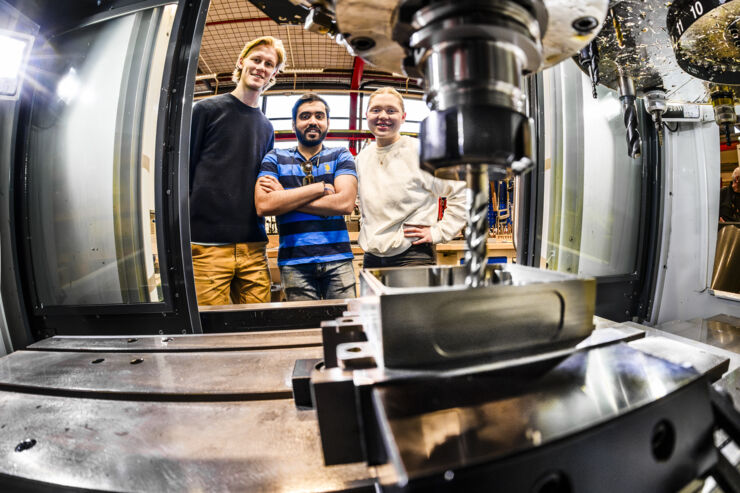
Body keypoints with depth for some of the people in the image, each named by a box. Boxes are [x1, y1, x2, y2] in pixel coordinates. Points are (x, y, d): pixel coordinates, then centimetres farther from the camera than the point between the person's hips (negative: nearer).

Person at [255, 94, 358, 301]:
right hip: (294, 262, 0)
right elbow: (263, 206, -6)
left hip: (337, 258, 0)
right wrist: (321, 188, -7)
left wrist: (285, 197, -5)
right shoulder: (275, 158, 11)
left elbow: (345, 203, -7)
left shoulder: (341, 156, 10)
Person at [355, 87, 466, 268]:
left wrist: (438, 232, -9)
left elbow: (462, 194, -7)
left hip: (412, 256, -5)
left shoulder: (421, 152, -8)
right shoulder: (362, 157, 10)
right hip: (371, 257, 5)